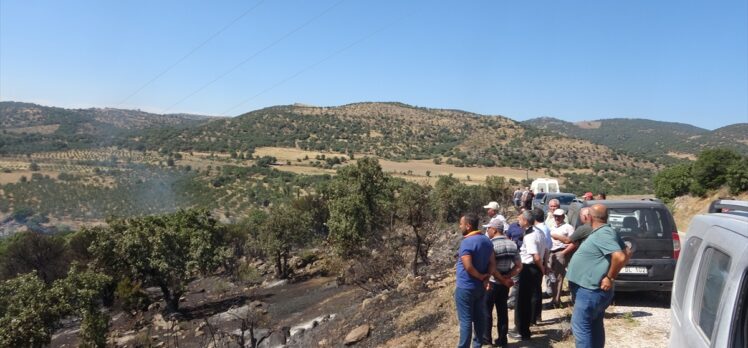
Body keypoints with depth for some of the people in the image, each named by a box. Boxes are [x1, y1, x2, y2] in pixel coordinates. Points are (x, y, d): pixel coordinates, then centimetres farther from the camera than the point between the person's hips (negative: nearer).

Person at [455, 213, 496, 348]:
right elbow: (492, 263, 6)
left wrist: (480, 276, -11)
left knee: (466, 320, 0)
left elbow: (468, 267, -26)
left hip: (465, 287, -8)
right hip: (480, 287, 8)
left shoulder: (466, 242, -20)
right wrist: (486, 278, -4)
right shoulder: (487, 240, 6)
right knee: (479, 318, 14)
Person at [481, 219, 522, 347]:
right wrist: (507, 277, -5)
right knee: (502, 311, 13)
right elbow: (519, 266, 4)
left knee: (486, 311, 8)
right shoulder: (512, 244, 4)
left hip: (491, 283, -6)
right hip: (504, 284, 6)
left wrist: (503, 280, -7)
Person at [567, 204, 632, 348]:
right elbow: (627, 252, 16)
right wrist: (612, 275, 11)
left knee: (580, 325, -4)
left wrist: (610, 278, -20)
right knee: (595, 325, 18)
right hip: (594, 289, 11)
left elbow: (620, 257, -32)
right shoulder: (603, 232, 10)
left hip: (590, 290, -11)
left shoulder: (602, 234, -20)